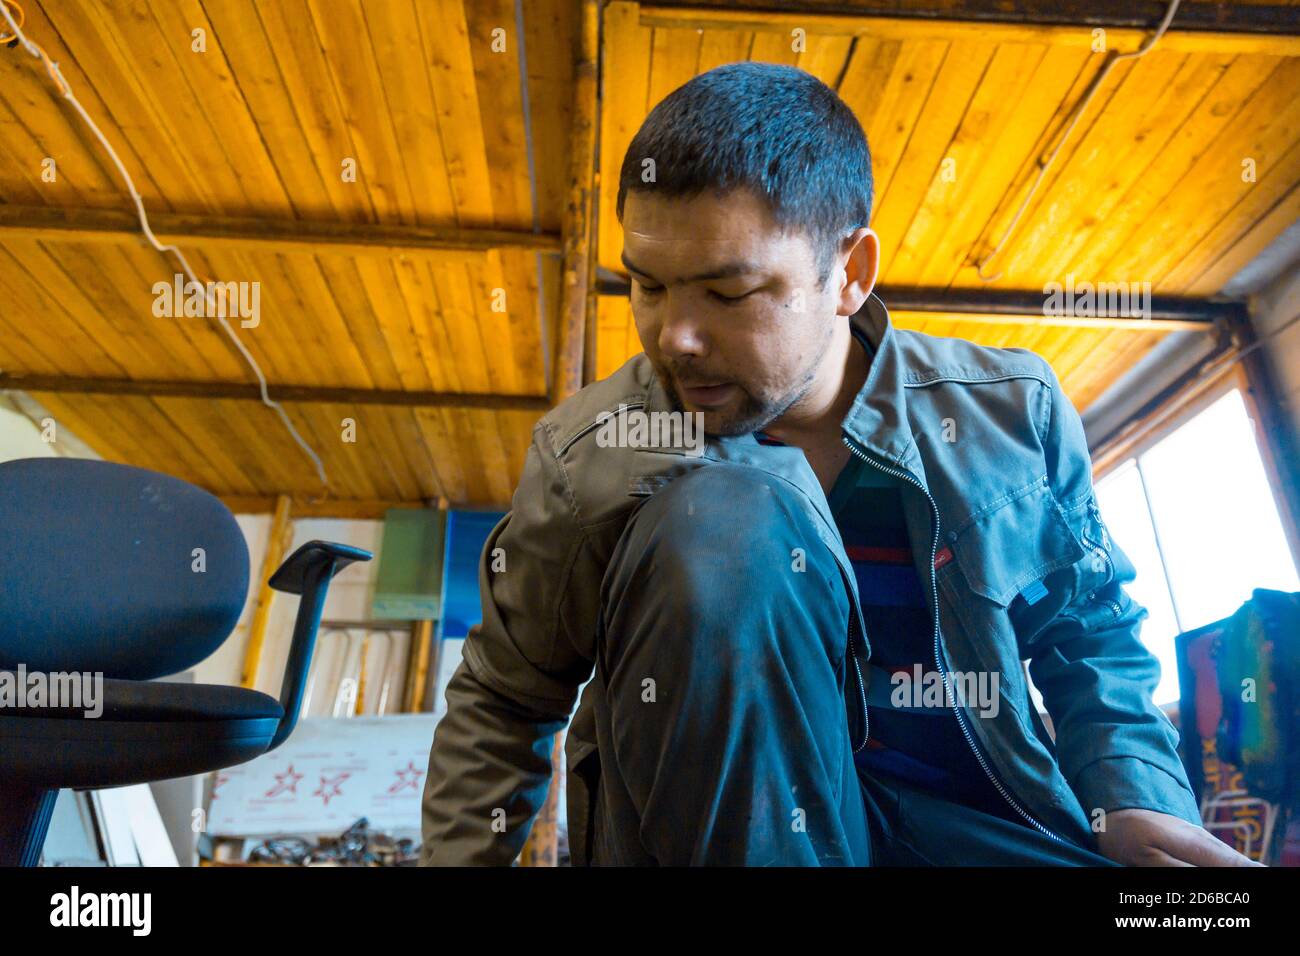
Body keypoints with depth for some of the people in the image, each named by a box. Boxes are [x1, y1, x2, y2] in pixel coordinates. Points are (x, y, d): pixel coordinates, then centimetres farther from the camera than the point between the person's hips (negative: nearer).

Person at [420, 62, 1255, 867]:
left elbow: (1093, 640, 10)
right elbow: (503, 703, 1)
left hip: (963, 819, 2)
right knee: (725, 518, -29)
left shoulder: (1013, 415, -5)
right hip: (702, 819, 0)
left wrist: (1139, 803, -6)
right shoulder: (586, 455, -10)